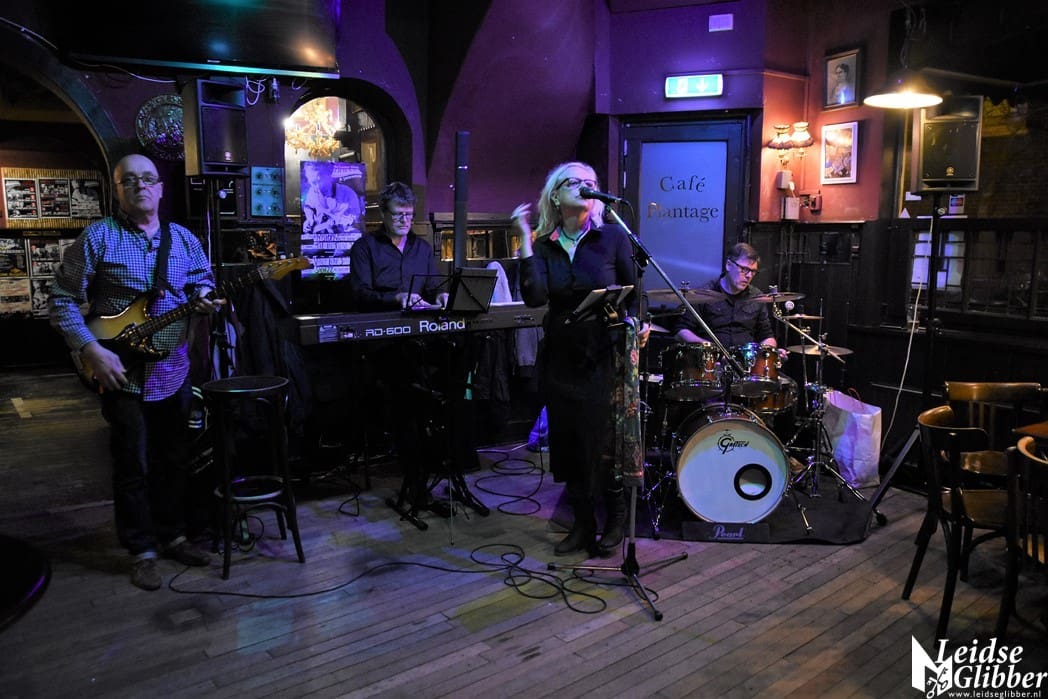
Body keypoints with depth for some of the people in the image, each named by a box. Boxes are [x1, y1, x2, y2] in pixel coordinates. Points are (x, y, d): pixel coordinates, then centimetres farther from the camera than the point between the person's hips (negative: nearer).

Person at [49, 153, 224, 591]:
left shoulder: (184, 240, 7)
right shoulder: (98, 237, -6)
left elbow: (202, 282, 17)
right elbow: (62, 301, -5)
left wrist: (202, 300, -7)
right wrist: (92, 350, -16)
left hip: (174, 368, 4)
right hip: (121, 370, -4)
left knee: (175, 459, 13)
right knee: (133, 466, 4)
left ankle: (172, 535, 30)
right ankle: (142, 550, 20)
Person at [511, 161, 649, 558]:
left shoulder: (612, 237, -3)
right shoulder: (543, 246, 2)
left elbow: (633, 293, 1)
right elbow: (535, 297, -14)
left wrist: (636, 324, -19)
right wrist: (525, 240, -16)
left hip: (604, 357, -3)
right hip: (560, 358, 3)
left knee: (604, 443, 0)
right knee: (569, 443, 10)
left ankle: (615, 524, 23)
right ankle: (582, 525, 27)